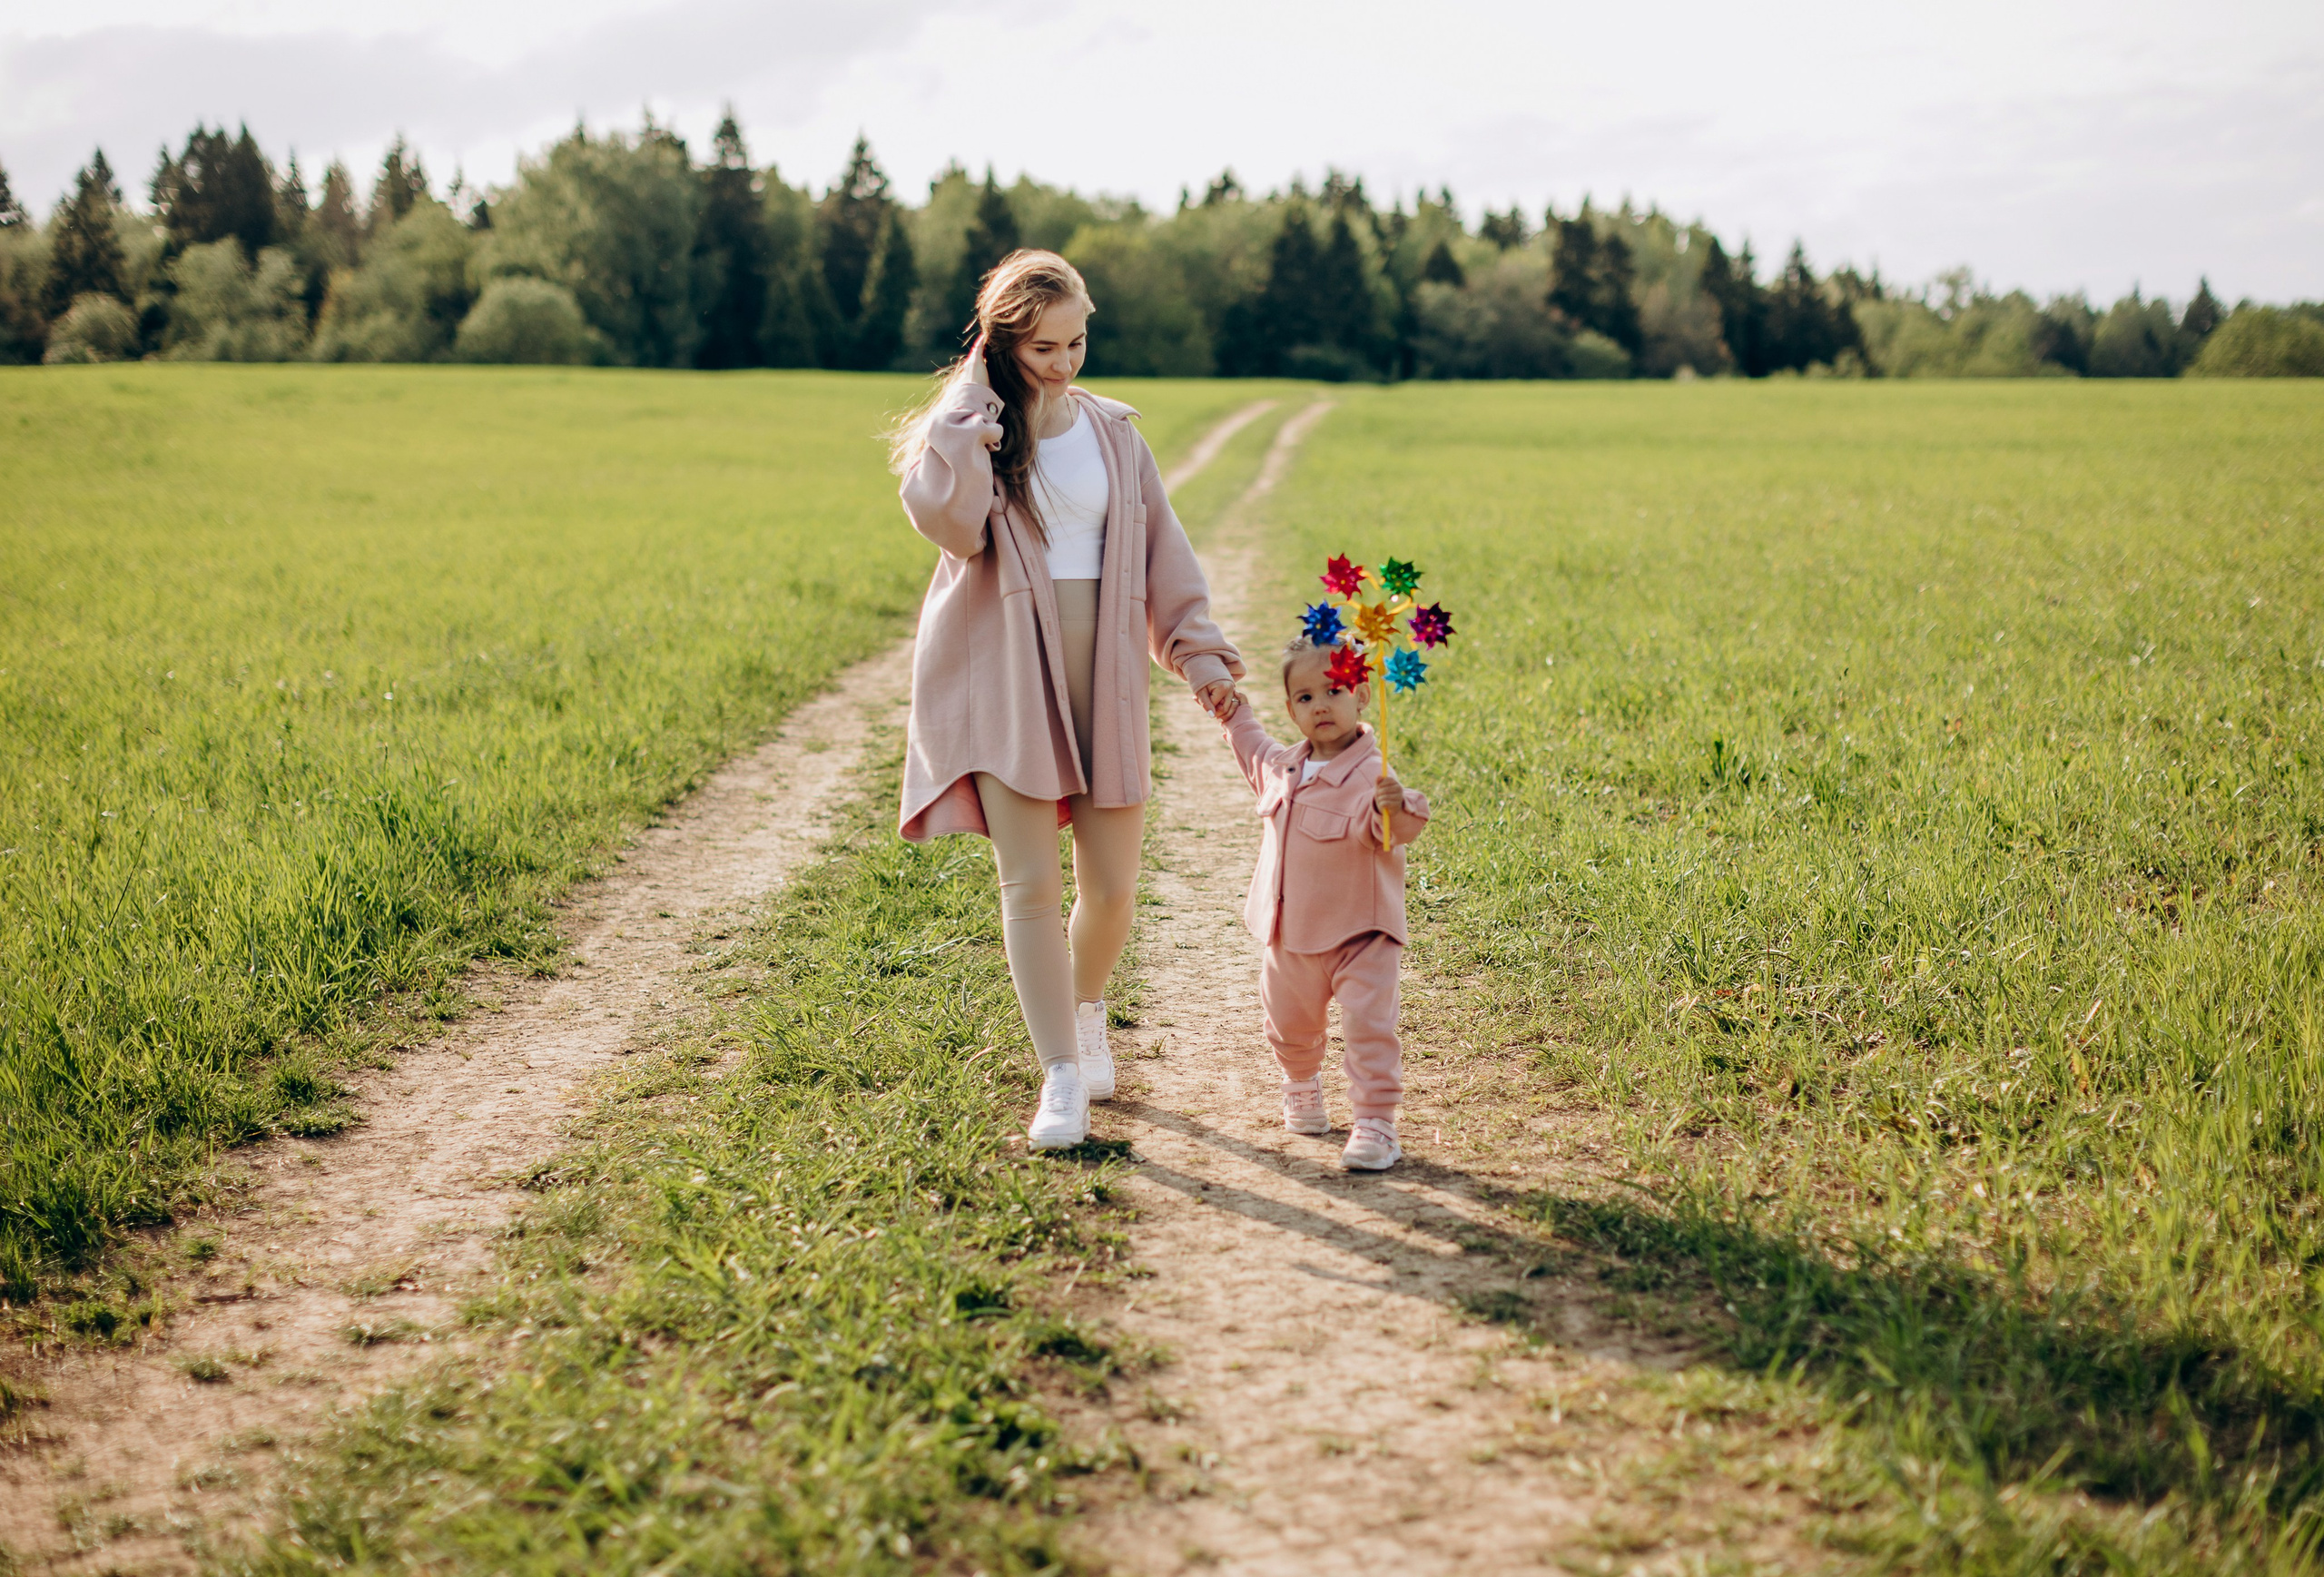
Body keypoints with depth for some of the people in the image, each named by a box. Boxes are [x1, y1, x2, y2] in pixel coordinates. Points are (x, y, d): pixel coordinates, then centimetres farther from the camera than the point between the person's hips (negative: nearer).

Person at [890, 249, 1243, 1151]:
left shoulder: (1112, 433, 11)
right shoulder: (966, 428, 1)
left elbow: (1161, 550, 15)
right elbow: (950, 525, -19)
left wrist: (1197, 649, 9)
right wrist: (969, 421, -14)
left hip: (1101, 676, 3)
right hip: (1004, 677, -3)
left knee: (1112, 885, 4)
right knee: (1029, 883, -8)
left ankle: (1086, 1011, 34)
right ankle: (1062, 1077, -1)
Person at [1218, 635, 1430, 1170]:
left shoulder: (1370, 774, -19)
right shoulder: (1282, 766, 4)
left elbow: (1390, 835, -33)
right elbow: (1253, 752, 29)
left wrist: (1395, 810, -52)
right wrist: (1233, 712, 30)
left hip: (1358, 933, -7)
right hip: (1290, 934, 7)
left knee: (1369, 1026, -13)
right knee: (1288, 1021, 21)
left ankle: (1375, 1123, -6)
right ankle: (1301, 1087, 48)